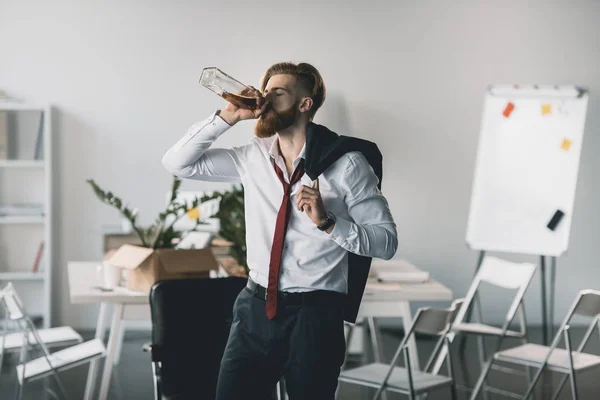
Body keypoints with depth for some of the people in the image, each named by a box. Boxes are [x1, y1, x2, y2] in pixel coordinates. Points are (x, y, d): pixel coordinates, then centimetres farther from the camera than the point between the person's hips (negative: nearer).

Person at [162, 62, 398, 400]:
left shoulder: (345, 163, -7)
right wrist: (227, 117, -4)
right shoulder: (253, 157, 6)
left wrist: (327, 221, -22)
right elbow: (177, 163, 7)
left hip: (315, 313, -4)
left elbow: (386, 241, -7)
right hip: (256, 307, 4)